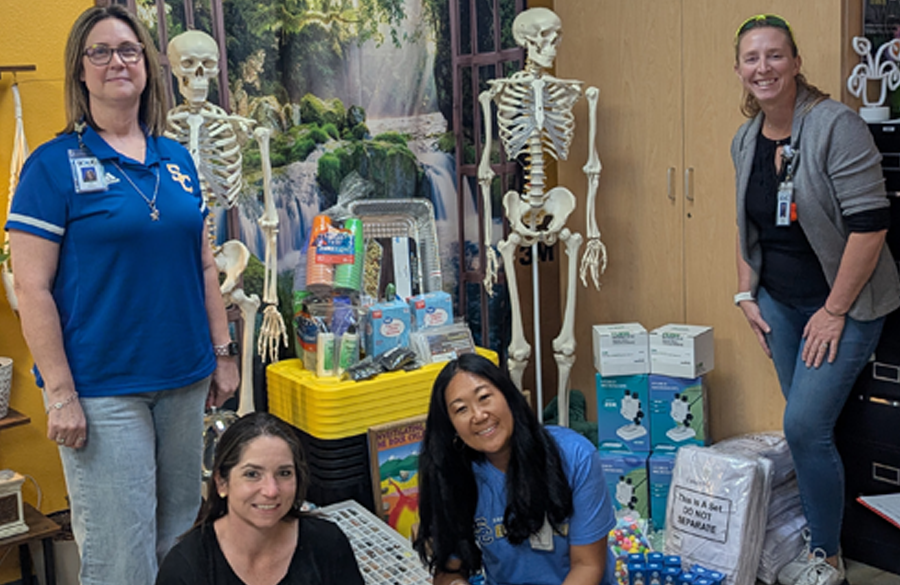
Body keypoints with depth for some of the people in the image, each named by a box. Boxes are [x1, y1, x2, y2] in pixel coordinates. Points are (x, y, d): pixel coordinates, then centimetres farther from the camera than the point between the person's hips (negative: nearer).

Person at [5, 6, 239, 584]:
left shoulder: (178, 159, 10)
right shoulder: (55, 163, -6)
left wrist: (222, 353, 12)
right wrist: (61, 395, -13)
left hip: (185, 382, 5)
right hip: (103, 390, -5)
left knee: (183, 533, 16)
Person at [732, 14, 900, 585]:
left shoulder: (836, 125, -16)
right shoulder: (745, 141, 5)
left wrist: (836, 311, -18)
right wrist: (747, 294, 9)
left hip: (843, 303, -6)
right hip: (780, 302, 6)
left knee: (805, 426, -9)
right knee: (807, 425, 9)